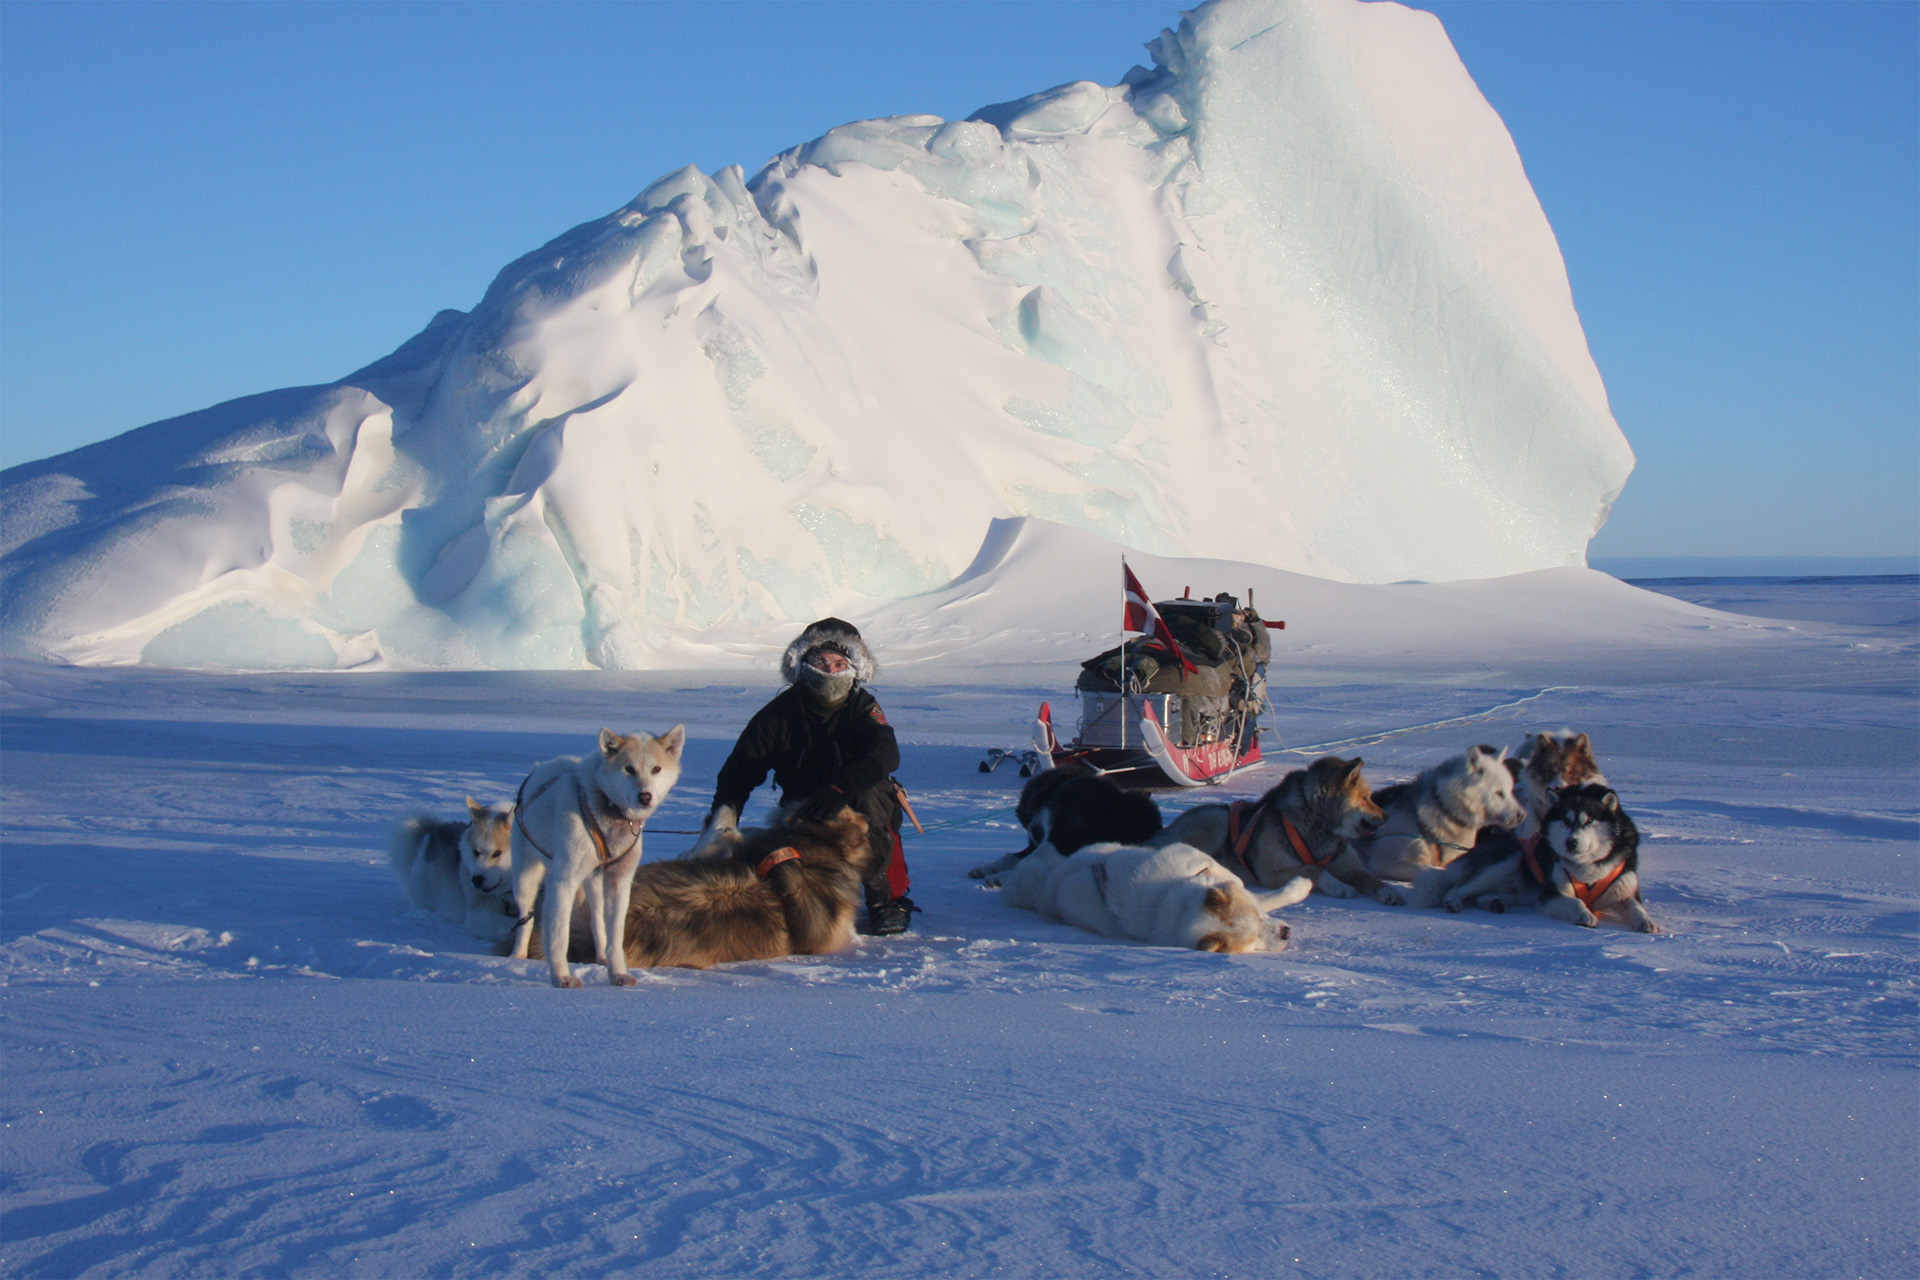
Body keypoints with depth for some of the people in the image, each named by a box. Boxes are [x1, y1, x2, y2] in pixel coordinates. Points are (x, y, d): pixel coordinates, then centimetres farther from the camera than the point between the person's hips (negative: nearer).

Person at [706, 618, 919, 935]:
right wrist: (723, 815, -28)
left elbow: (885, 754, -31)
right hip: (802, 815, 1)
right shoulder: (779, 714, -7)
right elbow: (740, 769, -7)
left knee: (866, 793, -35)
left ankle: (887, 898, -18)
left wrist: (839, 789, -48)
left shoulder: (862, 707, -11)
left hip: (861, 813, -1)